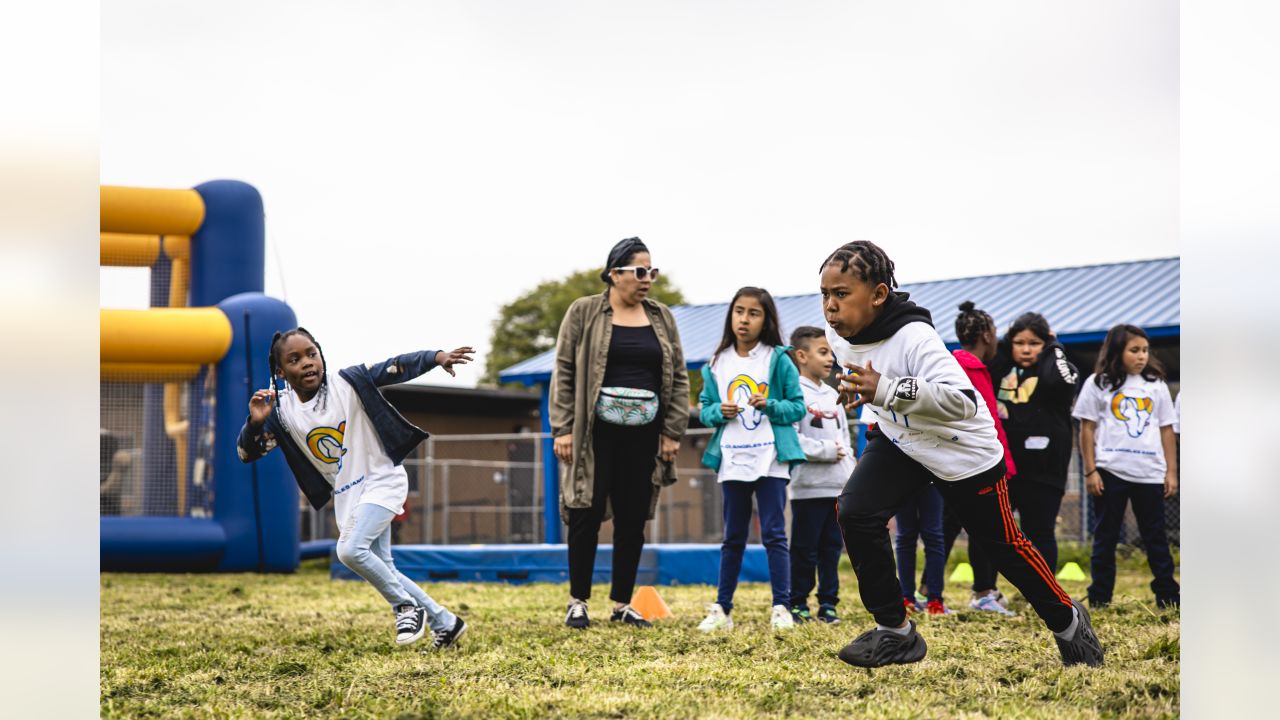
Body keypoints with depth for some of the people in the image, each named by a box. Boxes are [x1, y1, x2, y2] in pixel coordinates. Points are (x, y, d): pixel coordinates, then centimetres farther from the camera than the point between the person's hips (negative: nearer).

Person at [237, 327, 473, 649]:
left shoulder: (347, 383, -14)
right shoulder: (281, 410, -7)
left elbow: (396, 368, -19)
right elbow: (247, 453, -6)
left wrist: (436, 357, -34)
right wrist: (255, 423, -27)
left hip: (382, 481, -5)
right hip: (347, 496, 5)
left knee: (351, 550, -24)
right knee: (383, 571, 9)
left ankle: (407, 606, -4)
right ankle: (445, 622, 24)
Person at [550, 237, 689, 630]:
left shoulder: (662, 318, 10)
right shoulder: (584, 313, 0)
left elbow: (678, 377, 11)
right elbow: (563, 372, -2)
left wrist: (673, 432, 3)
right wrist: (563, 429, -9)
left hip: (644, 433, 3)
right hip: (596, 432, -3)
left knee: (633, 519, 5)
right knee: (587, 514, -3)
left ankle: (622, 604, 15)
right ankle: (577, 602, 9)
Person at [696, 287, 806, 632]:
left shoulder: (779, 360, -2)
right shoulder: (717, 363, 7)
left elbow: (798, 406, -1)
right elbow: (705, 408, 11)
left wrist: (771, 406, -18)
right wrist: (719, 412, -11)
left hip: (771, 460, -3)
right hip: (732, 461, 3)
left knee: (774, 534, -2)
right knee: (733, 538, 11)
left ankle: (781, 608, 1)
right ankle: (722, 609, 15)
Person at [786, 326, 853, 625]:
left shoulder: (832, 396, 17)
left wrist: (850, 474, 12)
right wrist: (826, 450, -13)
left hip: (838, 486, 7)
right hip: (809, 485, -7)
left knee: (832, 547, 9)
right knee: (805, 549, -2)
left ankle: (828, 602, 15)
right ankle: (798, 603, 6)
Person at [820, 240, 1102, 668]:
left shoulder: (913, 338, -35)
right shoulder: (838, 335, -13)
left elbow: (963, 401, -45)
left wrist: (886, 391, -53)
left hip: (964, 452, -5)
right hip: (899, 439, 6)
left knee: (1002, 546, 9)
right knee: (855, 512, -18)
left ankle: (1067, 621, 37)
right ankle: (894, 632, -4)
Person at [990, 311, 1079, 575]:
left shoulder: (1060, 369, 0)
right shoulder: (1002, 368, 9)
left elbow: (1056, 381, -23)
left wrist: (1053, 347, -8)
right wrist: (1004, 344, -4)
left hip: (1042, 470, -4)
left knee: (1040, 534, 3)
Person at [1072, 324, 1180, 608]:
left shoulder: (1156, 385, 10)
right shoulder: (1099, 383, 3)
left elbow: (1166, 430, 11)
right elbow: (1087, 429, 2)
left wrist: (1171, 471, 6)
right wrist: (1090, 471, -5)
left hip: (1150, 474, 2)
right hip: (1110, 472, -2)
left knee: (1156, 536, 6)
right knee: (1105, 536, 3)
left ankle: (1167, 595, 11)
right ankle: (1099, 598, 8)